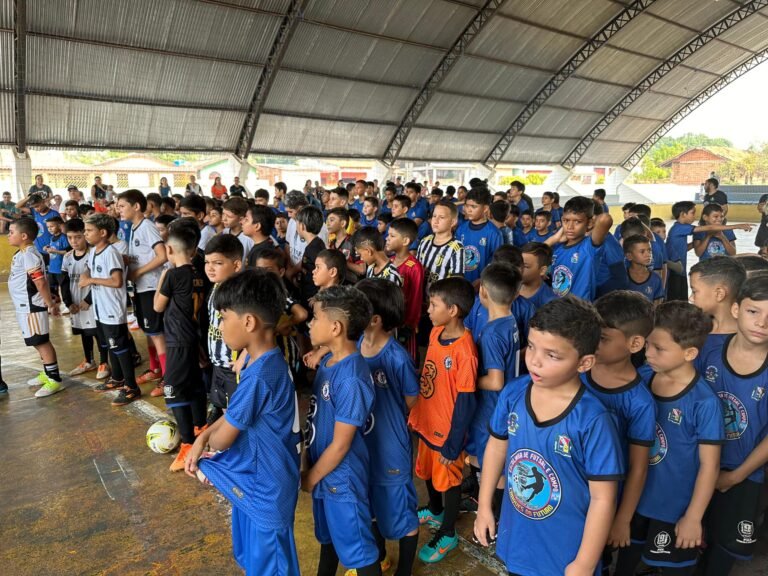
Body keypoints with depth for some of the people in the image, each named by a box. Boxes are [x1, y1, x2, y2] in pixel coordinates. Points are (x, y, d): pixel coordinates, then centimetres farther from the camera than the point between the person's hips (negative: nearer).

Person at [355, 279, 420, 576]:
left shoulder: (397, 358, -27)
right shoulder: (354, 345, -10)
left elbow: (412, 401, -10)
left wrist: (387, 421, 0)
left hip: (391, 446, -6)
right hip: (362, 443, 6)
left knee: (400, 510, 16)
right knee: (370, 504, 27)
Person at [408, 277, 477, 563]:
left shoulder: (464, 349, -28)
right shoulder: (436, 333, -5)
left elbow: (465, 402, -22)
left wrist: (453, 444, -15)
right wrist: (416, 413, 12)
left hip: (447, 429, -7)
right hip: (426, 421, 7)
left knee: (449, 480, 15)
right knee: (428, 471, 27)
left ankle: (448, 533, 38)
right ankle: (435, 511, 53)